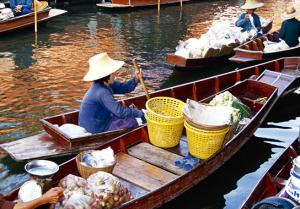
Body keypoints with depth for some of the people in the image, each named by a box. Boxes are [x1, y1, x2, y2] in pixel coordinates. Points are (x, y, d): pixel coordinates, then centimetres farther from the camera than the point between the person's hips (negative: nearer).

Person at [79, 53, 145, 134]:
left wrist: (136, 79, -11)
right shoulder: (102, 92, -28)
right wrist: (140, 113, -20)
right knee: (131, 122, -11)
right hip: (95, 129, -10)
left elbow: (123, 88, 7)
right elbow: (120, 112, -29)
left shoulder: (105, 84, 0)